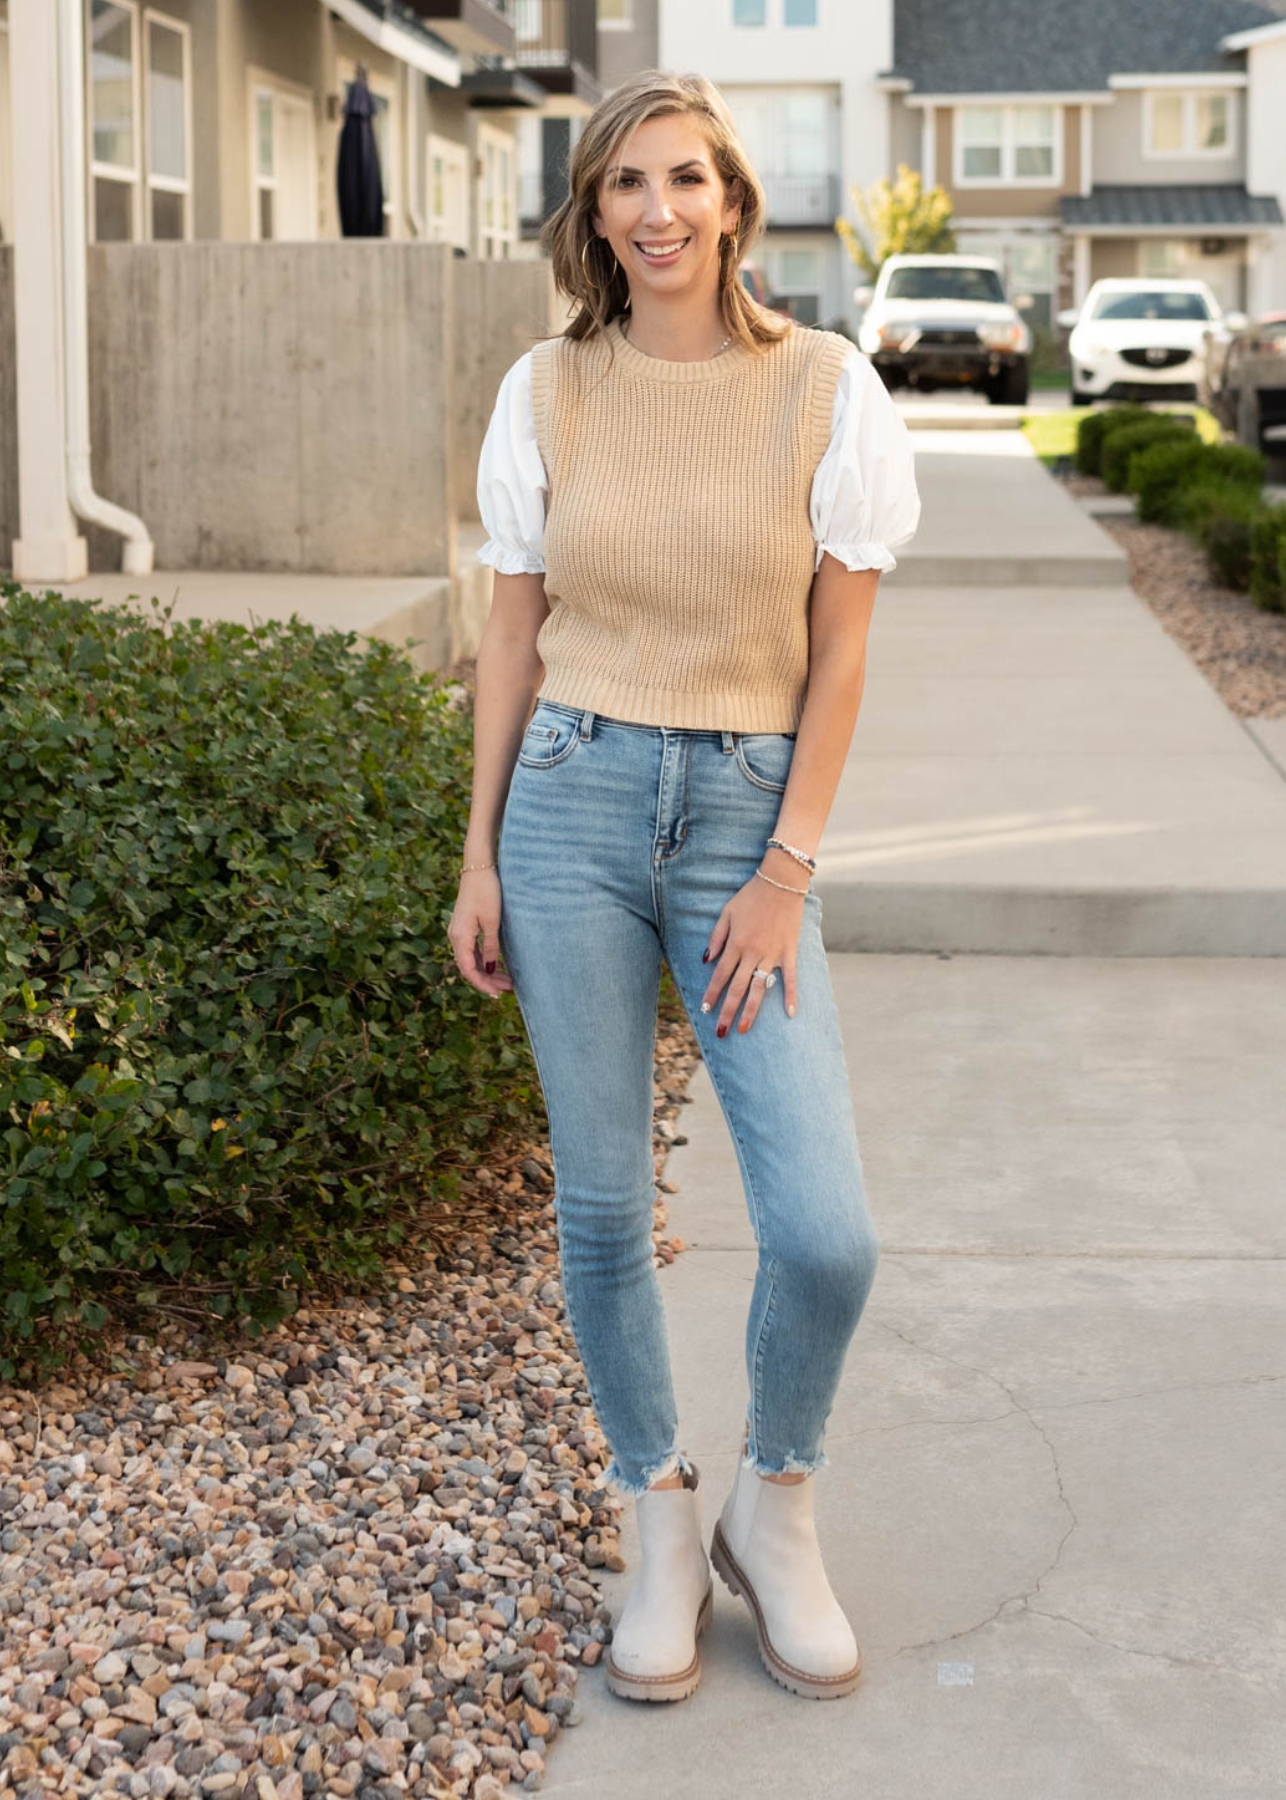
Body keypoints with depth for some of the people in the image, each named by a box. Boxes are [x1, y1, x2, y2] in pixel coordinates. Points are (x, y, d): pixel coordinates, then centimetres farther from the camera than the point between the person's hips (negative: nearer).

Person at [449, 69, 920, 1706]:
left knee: (825, 1233, -10)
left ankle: (771, 1510, 18)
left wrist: (784, 875, -8)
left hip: (744, 816, -1)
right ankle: (660, 1528, 24)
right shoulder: (545, 391, 2)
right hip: (572, 805, 2)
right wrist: (478, 860, 5)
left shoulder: (825, 387, -3)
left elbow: (838, 652, -3)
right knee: (601, 1207, 5)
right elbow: (514, 637, 8)